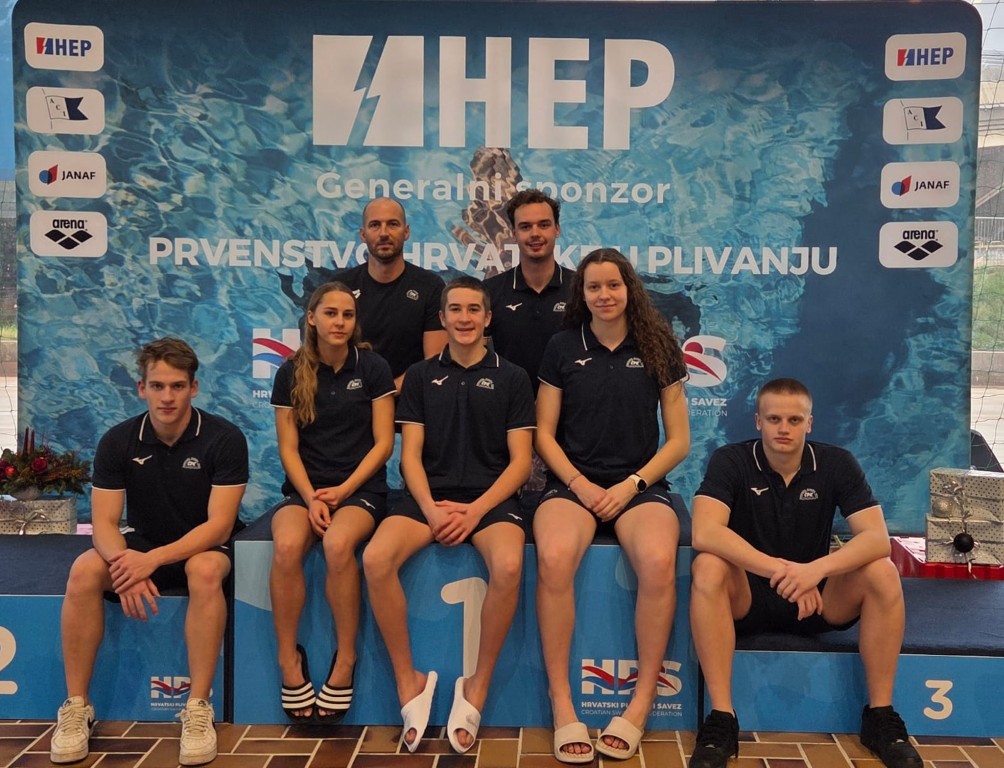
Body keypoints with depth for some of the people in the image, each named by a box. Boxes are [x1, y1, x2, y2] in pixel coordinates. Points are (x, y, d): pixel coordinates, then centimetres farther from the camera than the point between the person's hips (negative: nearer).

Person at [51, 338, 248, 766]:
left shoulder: (224, 439, -15)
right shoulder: (118, 442, -6)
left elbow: (219, 525, -19)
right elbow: (104, 524, -10)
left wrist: (153, 559, -32)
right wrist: (124, 564, -32)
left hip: (203, 547, -3)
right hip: (141, 547, 3)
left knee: (205, 571, -37)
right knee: (83, 572, -26)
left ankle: (199, 709, -27)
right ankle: (76, 707, -13)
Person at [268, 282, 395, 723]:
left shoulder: (372, 367, 2)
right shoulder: (291, 373, 7)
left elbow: (383, 443, 0)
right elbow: (288, 447, 4)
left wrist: (344, 489, -11)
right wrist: (311, 497, -11)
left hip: (361, 488, -2)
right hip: (305, 488, 2)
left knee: (338, 544, -34)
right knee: (286, 546, -32)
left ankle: (346, 660, -17)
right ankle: (289, 660, -15)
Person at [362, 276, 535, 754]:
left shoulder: (511, 378, 9)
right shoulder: (421, 376, 14)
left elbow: (520, 461, 3)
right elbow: (410, 454, 7)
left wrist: (475, 510, -12)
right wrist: (431, 508, -11)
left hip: (490, 497, -1)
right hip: (429, 495, 2)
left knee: (508, 566, -34)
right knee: (375, 559, -29)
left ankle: (478, 686, -13)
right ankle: (409, 681, -11)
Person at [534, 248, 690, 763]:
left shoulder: (658, 349, 8)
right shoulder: (562, 348, 9)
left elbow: (678, 440, 7)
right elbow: (544, 433, 8)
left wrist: (632, 484, -7)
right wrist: (580, 485, -7)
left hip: (640, 485, 0)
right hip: (572, 483, 0)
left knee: (659, 562, -33)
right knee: (553, 558, -33)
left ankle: (642, 702, -17)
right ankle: (562, 705, -22)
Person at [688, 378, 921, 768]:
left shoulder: (836, 463, -5)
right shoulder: (730, 461, -12)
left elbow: (877, 538, -16)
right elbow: (704, 533, -27)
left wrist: (817, 568, -35)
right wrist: (780, 569, -38)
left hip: (818, 599, 2)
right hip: (746, 596, -2)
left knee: (882, 573, -23)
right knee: (708, 567, -32)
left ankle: (881, 716, -9)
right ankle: (721, 720, -26)